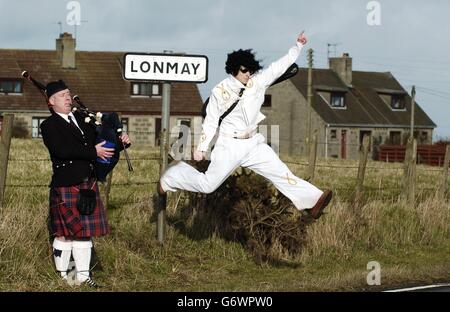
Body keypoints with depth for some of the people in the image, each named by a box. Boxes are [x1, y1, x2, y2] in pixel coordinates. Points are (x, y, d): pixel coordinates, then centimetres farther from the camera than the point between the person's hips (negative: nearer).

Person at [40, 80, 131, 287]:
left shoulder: (82, 119, 15)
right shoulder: (49, 126, -7)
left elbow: (99, 138, 20)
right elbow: (61, 150, -22)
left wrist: (120, 139, -1)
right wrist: (94, 151, -22)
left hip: (88, 184, 7)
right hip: (65, 186, -6)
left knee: (85, 231, 9)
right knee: (65, 233, 1)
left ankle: (82, 276, 17)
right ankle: (62, 276, 13)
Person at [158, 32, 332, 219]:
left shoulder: (257, 81, -1)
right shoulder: (220, 91, -11)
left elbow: (280, 66, 0)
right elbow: (211, 121, -5)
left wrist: (298, 46, -8)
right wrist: (201, 148, -7)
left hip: (253, 144, 4)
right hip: (230, 146, -4)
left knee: (281, 173, -3)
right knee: (208, 185, 1)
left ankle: (312, 201, -6)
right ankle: (171, 175, 24)